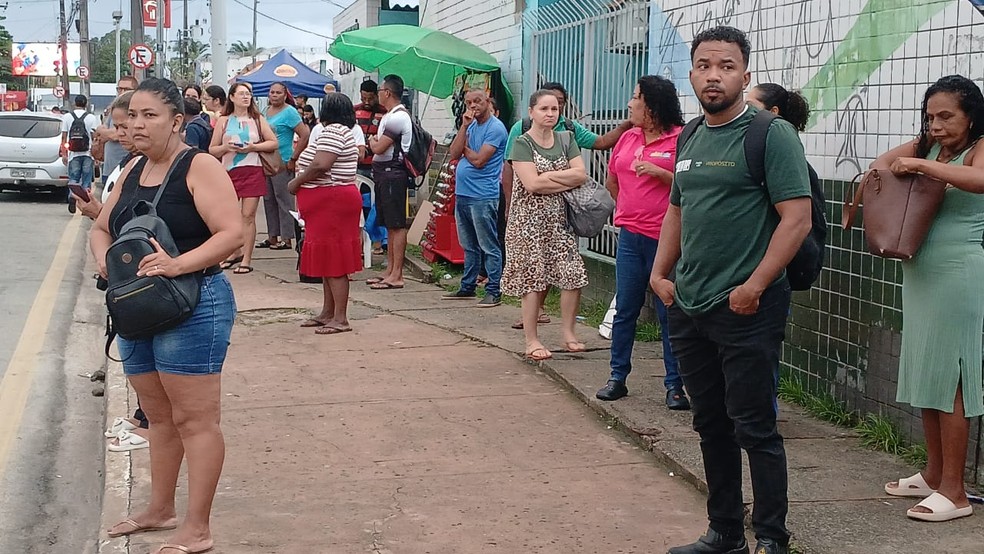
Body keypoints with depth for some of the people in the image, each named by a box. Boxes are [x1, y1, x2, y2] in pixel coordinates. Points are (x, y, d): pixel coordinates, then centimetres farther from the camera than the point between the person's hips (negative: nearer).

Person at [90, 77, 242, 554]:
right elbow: (101, 229, 19)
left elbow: (232, 233, -19)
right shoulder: (133, 171, 13)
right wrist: (104, 257, -4)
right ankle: (160, 510, 31)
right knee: (159, 417, 18)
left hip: (193, 307, -8)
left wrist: (178, 264, -30)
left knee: (195, 420, -3)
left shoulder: (199, 168, -11)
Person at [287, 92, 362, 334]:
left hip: (331, 203, -11)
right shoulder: (343, 132, 19)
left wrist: (296, 183, -15)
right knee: (330, 260, 14)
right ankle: (327, 313, 21)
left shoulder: (332, 132, -15)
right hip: (331, 203, 11)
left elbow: (321, 165, -27)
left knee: (332, 260, -9)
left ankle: (340, 319, -7)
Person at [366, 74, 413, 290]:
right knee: (389, 225, 14)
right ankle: (390, 271, 21)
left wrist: (372, 141, 1)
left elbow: (379, 148, -18)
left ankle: (396, 275, -9)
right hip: (384, 173, 11)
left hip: (393, 173, -11)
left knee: (397, 225, -9)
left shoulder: (398, 117, -15)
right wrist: (376, 141, 0)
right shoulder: (390, 116, 18)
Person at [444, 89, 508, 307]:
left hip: (482, 197, -8)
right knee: (469, 246, 17)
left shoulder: (495, 128, -10)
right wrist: (464, 126, -6)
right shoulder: (471, 125, 14)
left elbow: (479, 160, -17)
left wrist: (465, 149, 1)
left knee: (488, 247, -4)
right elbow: (454, 153, 2)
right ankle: (467, 287, 25)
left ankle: (493, 291, -2)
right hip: (462, 194, 8)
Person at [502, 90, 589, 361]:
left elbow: (581, 174, -2)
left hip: (560, 219, 5)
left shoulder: (566, 139, 11)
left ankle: (569, 333, 12)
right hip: (530, 219, -5)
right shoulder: (522, 143, -5)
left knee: (573, 275, -2)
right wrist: (567, 181, -10)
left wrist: (547, 176, -12)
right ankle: (531, 340, 6)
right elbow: (532, 184, -17)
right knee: (535, 279, -3)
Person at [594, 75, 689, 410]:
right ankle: (618, 377, 19)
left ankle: (675, 385, 7)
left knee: (669, 313, 0)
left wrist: (659, 173, -19)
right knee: (625, 309, 10)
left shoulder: (681, 138, -7)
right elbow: (612, 181, 25)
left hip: (665, 239, -6)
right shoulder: (628, 138, 12)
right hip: (630, 236, 6)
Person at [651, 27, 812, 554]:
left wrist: (754, 286, -19)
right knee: (710, 425, 14)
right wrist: (660, 273, 11)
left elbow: (797, 218, -15)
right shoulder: (689, 139, 13)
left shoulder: (771, 134, -9)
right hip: (689, 308, 7)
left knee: (753, 427, -2)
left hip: (747, 311, -7)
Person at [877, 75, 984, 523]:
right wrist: (883, 170, 1)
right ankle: (933, 474, 25)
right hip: (920, 272, 8)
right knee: (925, 373, 13)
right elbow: (884, 162, 24)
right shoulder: (927, 146, 11)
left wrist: (920, 165, -26)